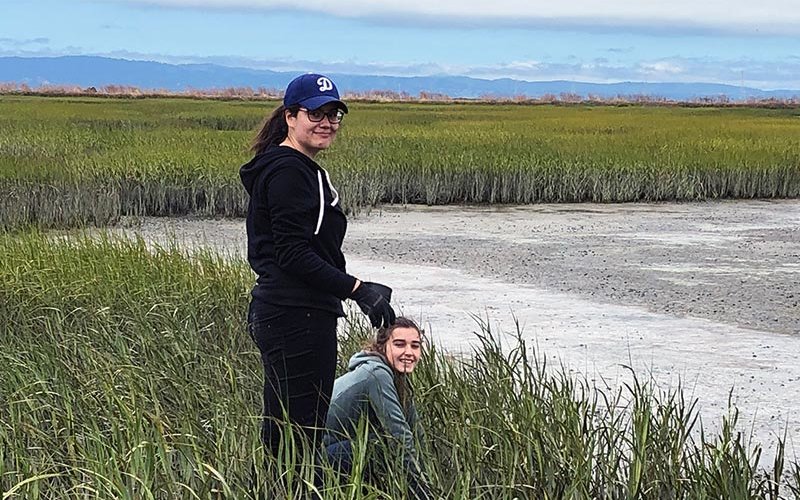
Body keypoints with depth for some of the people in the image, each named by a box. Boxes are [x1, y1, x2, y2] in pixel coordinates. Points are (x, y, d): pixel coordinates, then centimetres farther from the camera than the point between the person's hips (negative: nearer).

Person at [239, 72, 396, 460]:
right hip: (297, 317, -11)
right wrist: (357, 289, -20)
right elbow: (294, 255, -20)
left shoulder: (303, 170, 19)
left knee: (279, 431, 14)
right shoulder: (289, 172, -13)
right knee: (302, 432, -7)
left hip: (281, 314, 11)